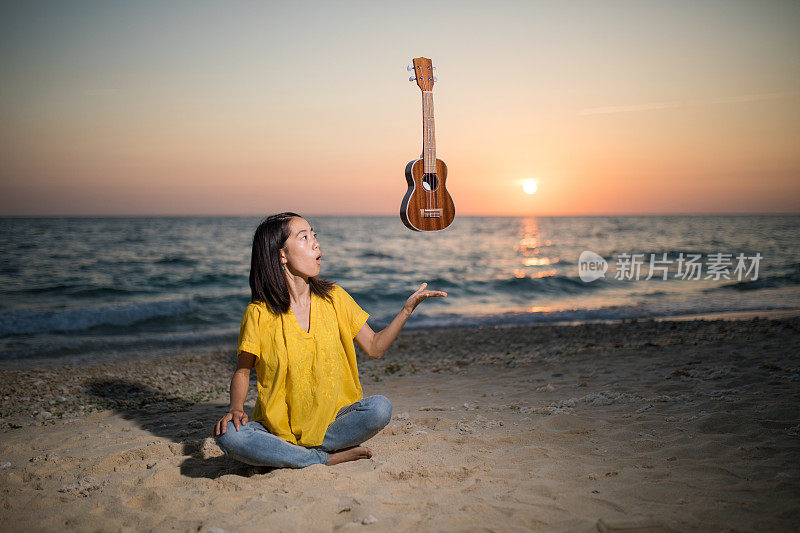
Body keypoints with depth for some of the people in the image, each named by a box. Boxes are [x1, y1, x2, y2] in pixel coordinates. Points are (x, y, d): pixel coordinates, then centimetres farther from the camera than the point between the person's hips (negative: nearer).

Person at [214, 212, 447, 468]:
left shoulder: (334, 298, 1)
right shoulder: (259, 313, -7)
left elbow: (375, 347, 4)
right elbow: (242, 371, 2)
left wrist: (408, 308, -7)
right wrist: (236, 407, -18)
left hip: (330, 421, 2)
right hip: (277, 426, -1)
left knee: (380, 408, -26)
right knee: (228, 435, -30)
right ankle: (329, 459, -16)